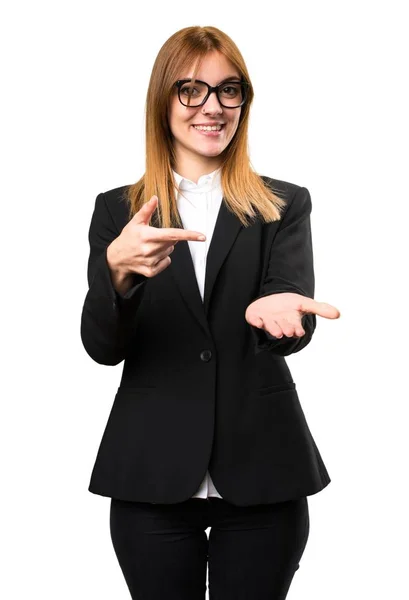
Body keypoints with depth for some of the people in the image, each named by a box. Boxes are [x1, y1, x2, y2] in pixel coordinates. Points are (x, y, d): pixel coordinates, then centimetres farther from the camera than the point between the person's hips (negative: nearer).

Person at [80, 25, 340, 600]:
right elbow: (101, 347, -3)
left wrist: (276, 307, -36)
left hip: (259, 473, 0)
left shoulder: (285, 205, 4)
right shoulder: (118, 210, 6)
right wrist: (117, 267, -24)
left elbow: (295, 312, -11)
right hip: (152, 477, 1)